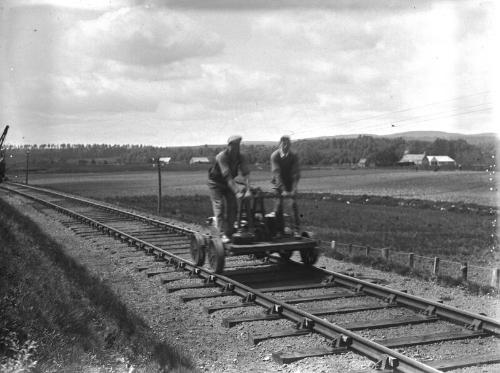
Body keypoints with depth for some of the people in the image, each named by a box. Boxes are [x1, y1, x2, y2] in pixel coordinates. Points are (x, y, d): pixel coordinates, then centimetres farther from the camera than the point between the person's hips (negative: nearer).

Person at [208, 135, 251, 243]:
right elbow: (228, 177, -35)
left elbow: (246, 173, -22)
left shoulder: (241, 157, -14)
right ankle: (223, 234, -17)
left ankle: (229, 232, 7)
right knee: (219, 206, -14)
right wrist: (236, 191, -41)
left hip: (229, 183, 5)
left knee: (232, 207, -3)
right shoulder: (221, 157, -29)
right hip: (216, 183, -5)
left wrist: (248, 189, -36)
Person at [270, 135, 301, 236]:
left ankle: (296, 230, -8)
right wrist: (283, 190, -32)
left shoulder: (294, 156, -13)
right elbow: (277, 173, -24)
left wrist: (294, 189, -27)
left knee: (294, 204, -10)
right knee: (278, 205, -6)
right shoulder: (274, 156, -18)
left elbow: (296, 174, -15)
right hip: (278, 183, -1)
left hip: (290, 182, 1)